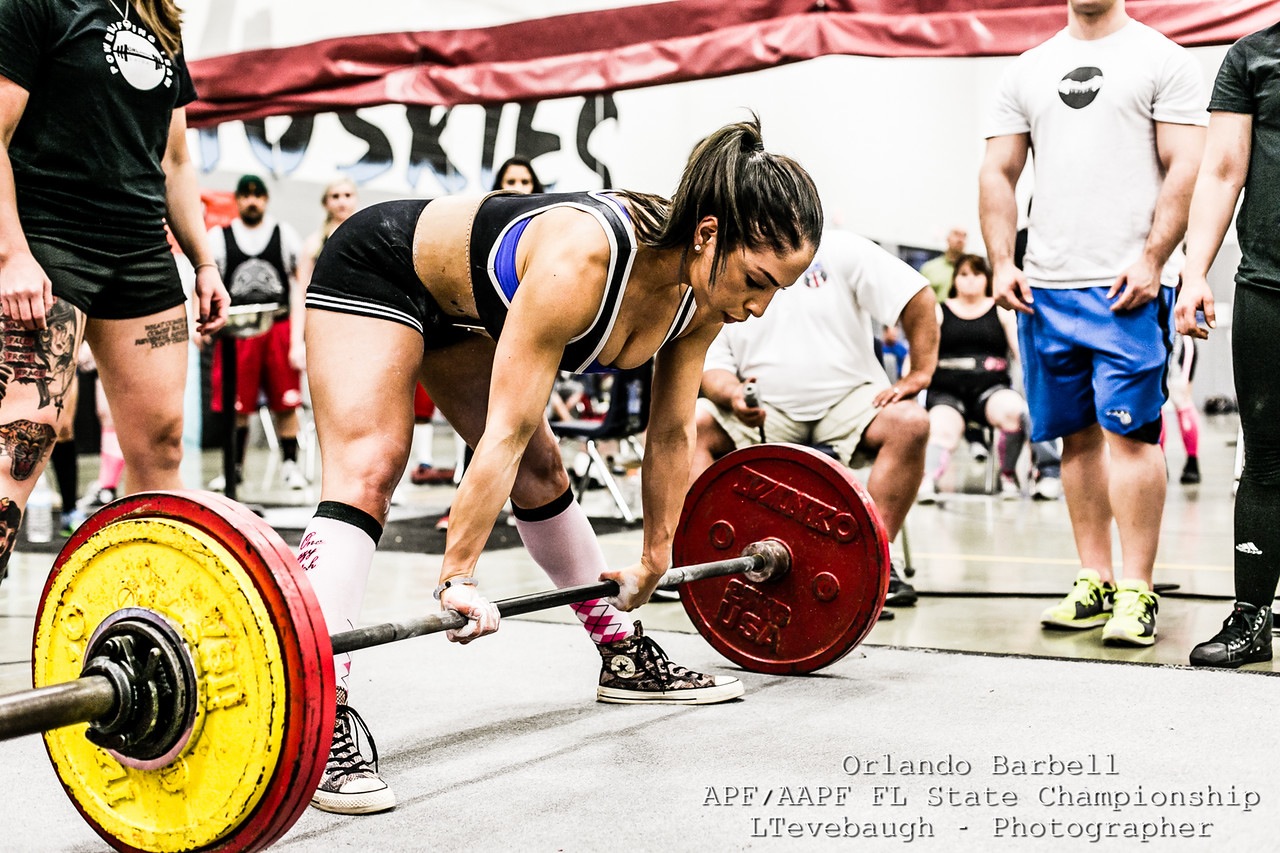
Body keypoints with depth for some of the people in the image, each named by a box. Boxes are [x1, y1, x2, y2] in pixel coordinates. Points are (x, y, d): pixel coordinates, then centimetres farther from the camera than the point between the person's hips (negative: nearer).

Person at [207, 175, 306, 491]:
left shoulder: (285, 234, 9)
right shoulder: (218, 237, 8)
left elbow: (300, 282, 8)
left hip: (280, 327, 0)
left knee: (286, 402, 0)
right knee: (236, 405, 1)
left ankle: (290, 464, 9)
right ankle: (235, 466, 12)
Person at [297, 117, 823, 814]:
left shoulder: (702, 291, -16)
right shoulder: (583, 260, -39)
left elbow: (672, 432, -4)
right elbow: (505, 432, -39)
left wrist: (655, 559, 3)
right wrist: (458, 578, -39)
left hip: (463, 306, 8)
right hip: (376, 269, -8)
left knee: (542, 475, 12)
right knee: (368, 469, -23)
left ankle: (624, 656, 26)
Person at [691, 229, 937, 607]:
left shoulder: (836, 249, -2)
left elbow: (918, 296, -4)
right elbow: (711, 365, 2)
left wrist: (919, 374, -11)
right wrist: (732, 394, -22)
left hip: (847, 401, -1)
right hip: (764, 413, 2)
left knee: (910, 422, -31)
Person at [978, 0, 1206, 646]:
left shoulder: (1162, 60, 4)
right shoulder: (1026, 70, 16)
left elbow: (1185, 170, -4)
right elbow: (998, 173, 14)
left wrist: (1151, 260, -14)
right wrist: (1001, 264, 3)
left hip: (1129, 284, -4)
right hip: (1045, 286, 5)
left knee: (1129, 432, -8)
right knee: (1078, 437, 8)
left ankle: (1136, 593, -2)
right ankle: (1094, 583, 16)